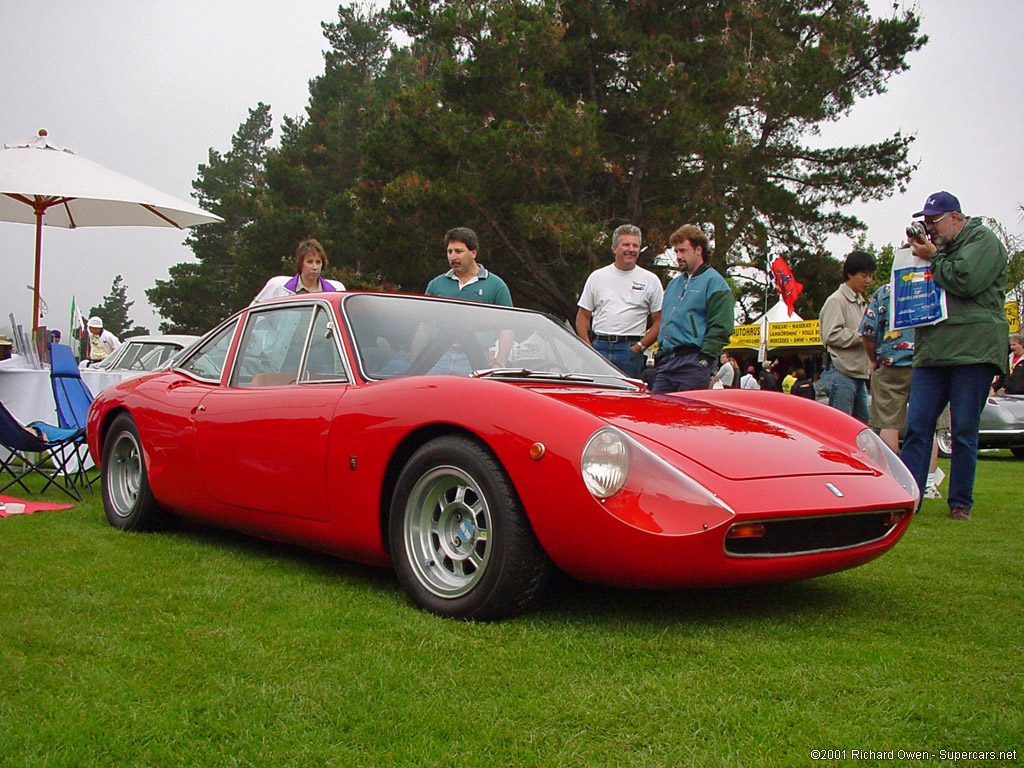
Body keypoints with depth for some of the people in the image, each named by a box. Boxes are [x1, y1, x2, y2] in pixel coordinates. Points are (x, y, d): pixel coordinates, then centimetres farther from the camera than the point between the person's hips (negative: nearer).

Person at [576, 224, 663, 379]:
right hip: (598, 347, 1)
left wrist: (640, 346, -7)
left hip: (630, 349, -1)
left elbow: (659, 321, 4)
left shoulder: (650, 280, 7)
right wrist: (587, 347, -1)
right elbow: (583, 315, 12)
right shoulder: (597, 277, 12)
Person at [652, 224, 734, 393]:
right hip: (666, 363, 7)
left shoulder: (714, 282, -3)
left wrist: (705, 359, -17)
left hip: (693, 364, -7)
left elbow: (721, 328, -12)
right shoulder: (674, 284, 22)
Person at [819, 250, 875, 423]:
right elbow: (832, 335, -16)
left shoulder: (862, 303, 22)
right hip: (843, 374, -9)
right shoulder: (836, 300, -6)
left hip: (860, 374, 9)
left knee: (864, 426, 10)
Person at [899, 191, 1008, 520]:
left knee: (964, 432, -1)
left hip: (973, 351, -6)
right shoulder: (940, 248, 23)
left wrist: (933, 258, -1)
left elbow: (964, 281, -15)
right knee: (917, 427, -1)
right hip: (931, 351, 7)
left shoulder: (983, 240, 1)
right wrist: (920, 253, 11)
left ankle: (961, 503, 8)